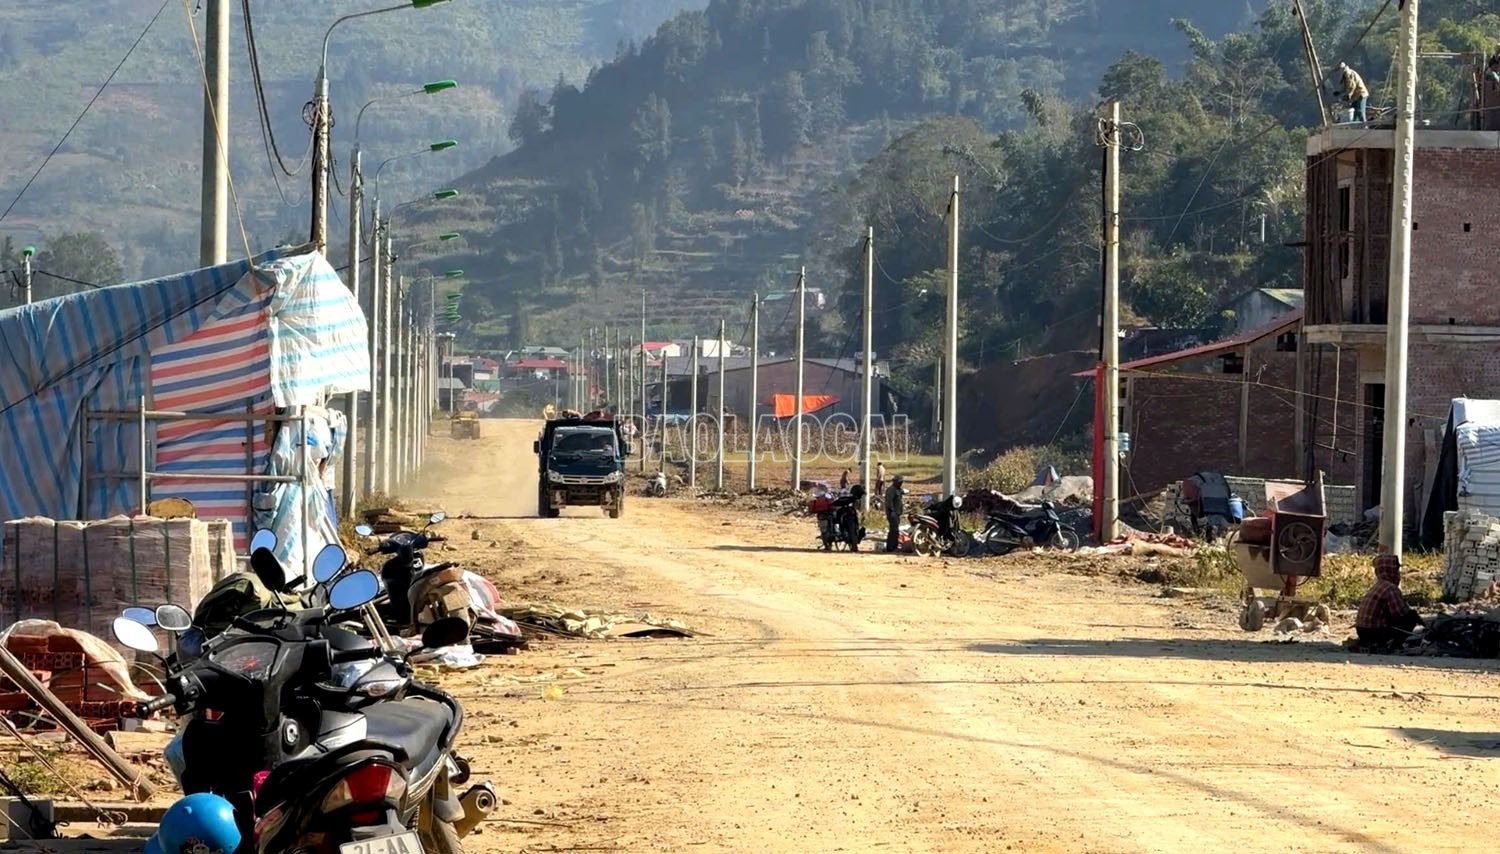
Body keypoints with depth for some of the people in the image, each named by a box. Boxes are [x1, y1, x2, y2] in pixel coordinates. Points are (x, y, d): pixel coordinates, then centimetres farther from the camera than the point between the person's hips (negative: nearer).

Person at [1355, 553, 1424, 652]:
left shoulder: (1376, 587, 17)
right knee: (1410, 621, -2)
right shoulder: (1391, 588, -14)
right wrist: (1418, 619, 1)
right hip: (1374, 632, -9)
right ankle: (1383, 646, -9)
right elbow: (1403, 613, -16)